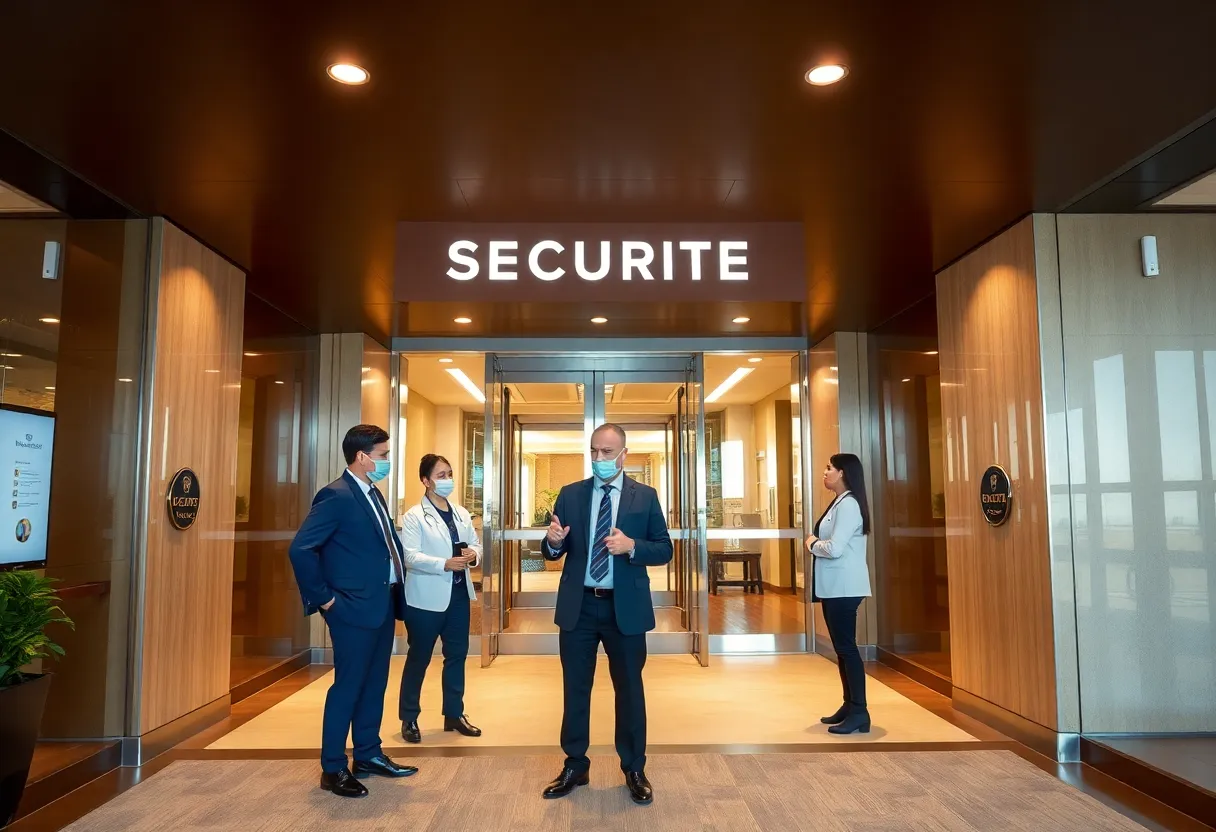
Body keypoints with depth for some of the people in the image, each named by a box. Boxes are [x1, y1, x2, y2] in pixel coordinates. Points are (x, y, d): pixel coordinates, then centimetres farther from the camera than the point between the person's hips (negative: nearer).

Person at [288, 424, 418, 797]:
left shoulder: (373, 494, 12)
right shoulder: (336, 495, -16)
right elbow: (300, 549, -22)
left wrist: (394, 590, 9)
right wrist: (324, 598, -16)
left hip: (382, 603, 9)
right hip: (354, 608, -9)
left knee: (374, 684, 17)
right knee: (347, 687, 2)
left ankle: (369, 755, 31)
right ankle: (333, 769, 16)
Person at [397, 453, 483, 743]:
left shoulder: (462, 513, 11)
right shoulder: (414, 516, -8)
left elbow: (475, 544, 13)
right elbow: (410, 556, -17)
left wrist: (473, 554, -11)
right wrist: (445, 564, -26)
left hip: (459, 594, 6)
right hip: (427, 598, -6)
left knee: (457, 655, 13)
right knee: (418, 658, 6)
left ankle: (454, 714, 27)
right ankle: (409, 718, 20)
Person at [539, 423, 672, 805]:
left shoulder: (645, 496, -2)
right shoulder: (570, 495, 3)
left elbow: (664, 549, -3)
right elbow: (554, 553, 3)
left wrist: (632, 546, -21)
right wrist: (553, 541, -20)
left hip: (625, 607, -1)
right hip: (578, 606, 2)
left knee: (629, 689, 11)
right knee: (575, 689, 12)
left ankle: (634, 770, 26)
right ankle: (575, 766, 28)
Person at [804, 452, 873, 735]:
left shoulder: (849, 504, -16)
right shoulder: (839, 503, 16)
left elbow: (835, 548, -24)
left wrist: (812, 544, -7)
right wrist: (816, 543, 2)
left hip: (844, 588, -10)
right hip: (834, 587, 10)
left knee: (847, 647, -7)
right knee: (841, 647, 14)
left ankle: (859, 712, -2)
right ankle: (849, 705, 23)